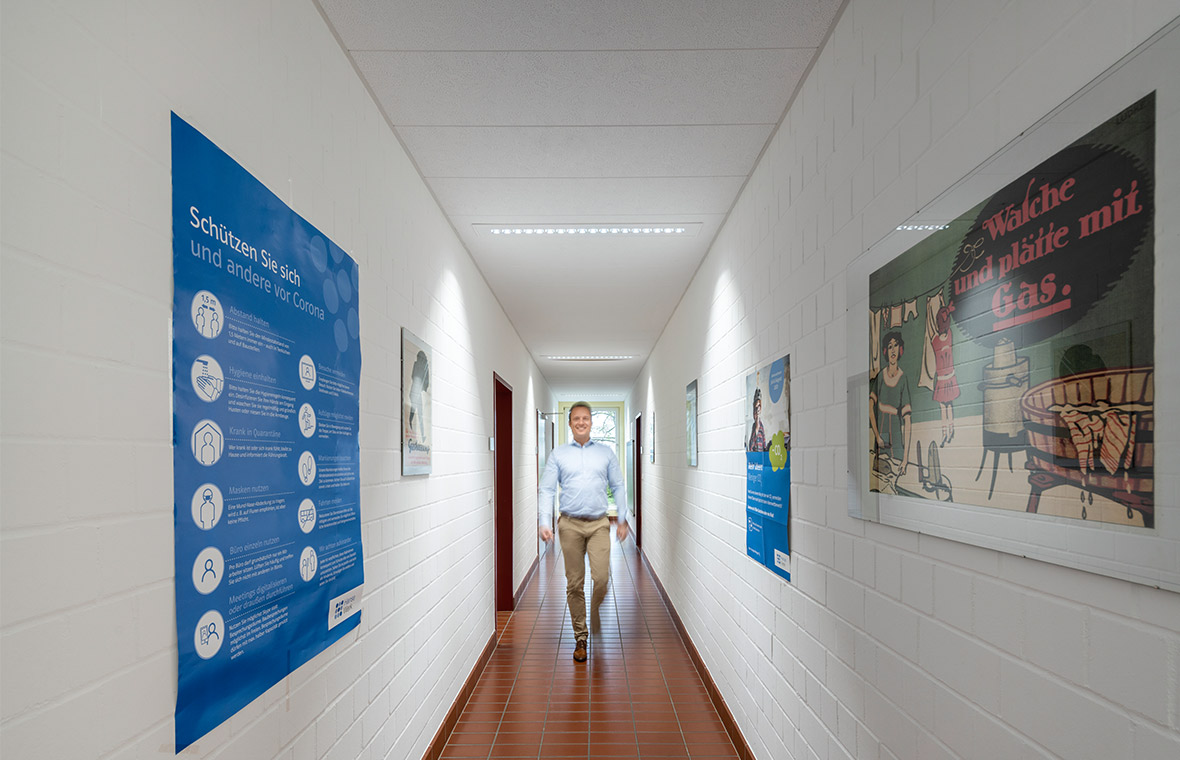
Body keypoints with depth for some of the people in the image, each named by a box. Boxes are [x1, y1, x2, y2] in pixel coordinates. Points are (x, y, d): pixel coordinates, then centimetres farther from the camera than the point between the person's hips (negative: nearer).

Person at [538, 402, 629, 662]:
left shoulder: (606, 452, 9)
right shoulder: (558, 454, 6)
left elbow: (618, 487, 12)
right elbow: (547, 490, 3)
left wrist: (622, 520, 8)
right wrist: (544, 523, -8)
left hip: (599, 524, 0)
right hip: (570, 525, 0)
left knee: (601, 578, -11)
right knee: (574, 583, 4)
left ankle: (599, 628, 17)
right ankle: (580, 636, 17)